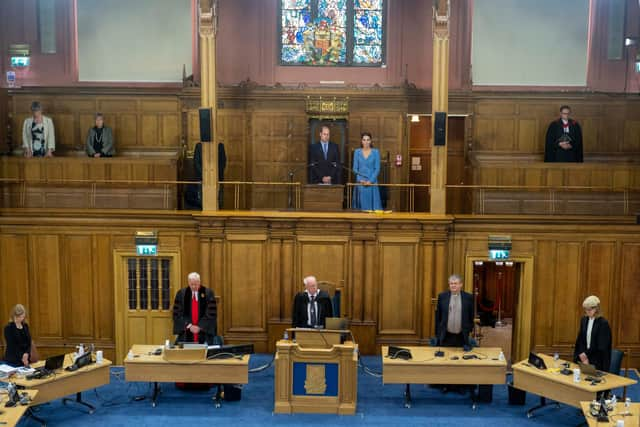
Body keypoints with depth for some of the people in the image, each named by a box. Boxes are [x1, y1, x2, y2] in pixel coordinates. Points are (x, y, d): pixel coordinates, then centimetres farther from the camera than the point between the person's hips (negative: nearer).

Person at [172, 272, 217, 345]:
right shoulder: (181, 294, 3)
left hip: (204, 332, -1)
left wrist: (200, 327, -12)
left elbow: (212, 313, -4)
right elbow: (177, 313, 1)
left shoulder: (208, 293, -1)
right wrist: (189, 325, -10)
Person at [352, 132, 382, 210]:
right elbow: (355, 168, 4)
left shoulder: (375, 152, 2)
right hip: (360, 183, 1)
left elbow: (377, 168, -2)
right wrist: (360, 180, -10)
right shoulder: (357, 152, 5)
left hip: (372, 182, -1)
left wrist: (370, 181, -12)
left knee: (372, 202, -4)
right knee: (361, 203, 0)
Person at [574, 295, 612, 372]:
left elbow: (602, 347, -13)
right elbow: (580, 340, 8)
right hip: (585, 357, 5)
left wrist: (586, 354, -11)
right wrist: (581, 354, -6)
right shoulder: (584, 320, 6)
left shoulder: (603, 323, -12)